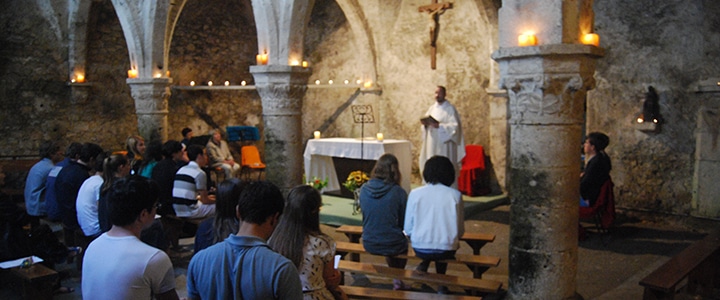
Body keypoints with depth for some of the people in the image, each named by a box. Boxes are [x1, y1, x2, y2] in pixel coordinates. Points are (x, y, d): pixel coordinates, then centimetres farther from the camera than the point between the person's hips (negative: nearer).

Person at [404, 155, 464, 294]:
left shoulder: (415, 193, -6)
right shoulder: (455, 195, -7)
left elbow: (408, 229, -2)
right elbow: (460, 230, 0)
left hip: (420, 249, 1)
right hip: (446, 251, 0)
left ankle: (422, 267, 18)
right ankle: (441, 284, 33)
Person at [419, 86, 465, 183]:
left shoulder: (450, 109, -5)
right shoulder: (432, 108, 15)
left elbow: (454, 126, -13)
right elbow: (426, 121, 17)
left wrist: (438, 125, -22)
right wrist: (425, 122, -6)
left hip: (444, 146, -6)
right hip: (432, 145, 6)